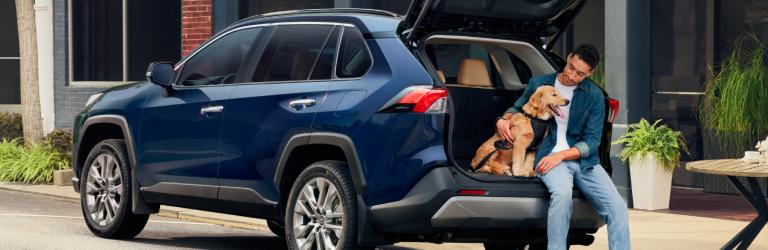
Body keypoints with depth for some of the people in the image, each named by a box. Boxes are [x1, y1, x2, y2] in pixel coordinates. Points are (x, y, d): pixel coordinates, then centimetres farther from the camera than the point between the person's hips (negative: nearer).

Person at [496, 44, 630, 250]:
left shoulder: (594, 96, 6)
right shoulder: (539, 84, 8)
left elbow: (592, 141, 1)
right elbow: (517, 108, 26)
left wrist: (561, 155, -14)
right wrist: (502, 120, 2)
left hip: (583, 161, 2)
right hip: (548, 156, -2)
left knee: (617, 207, -18)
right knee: (562, 193, -37)